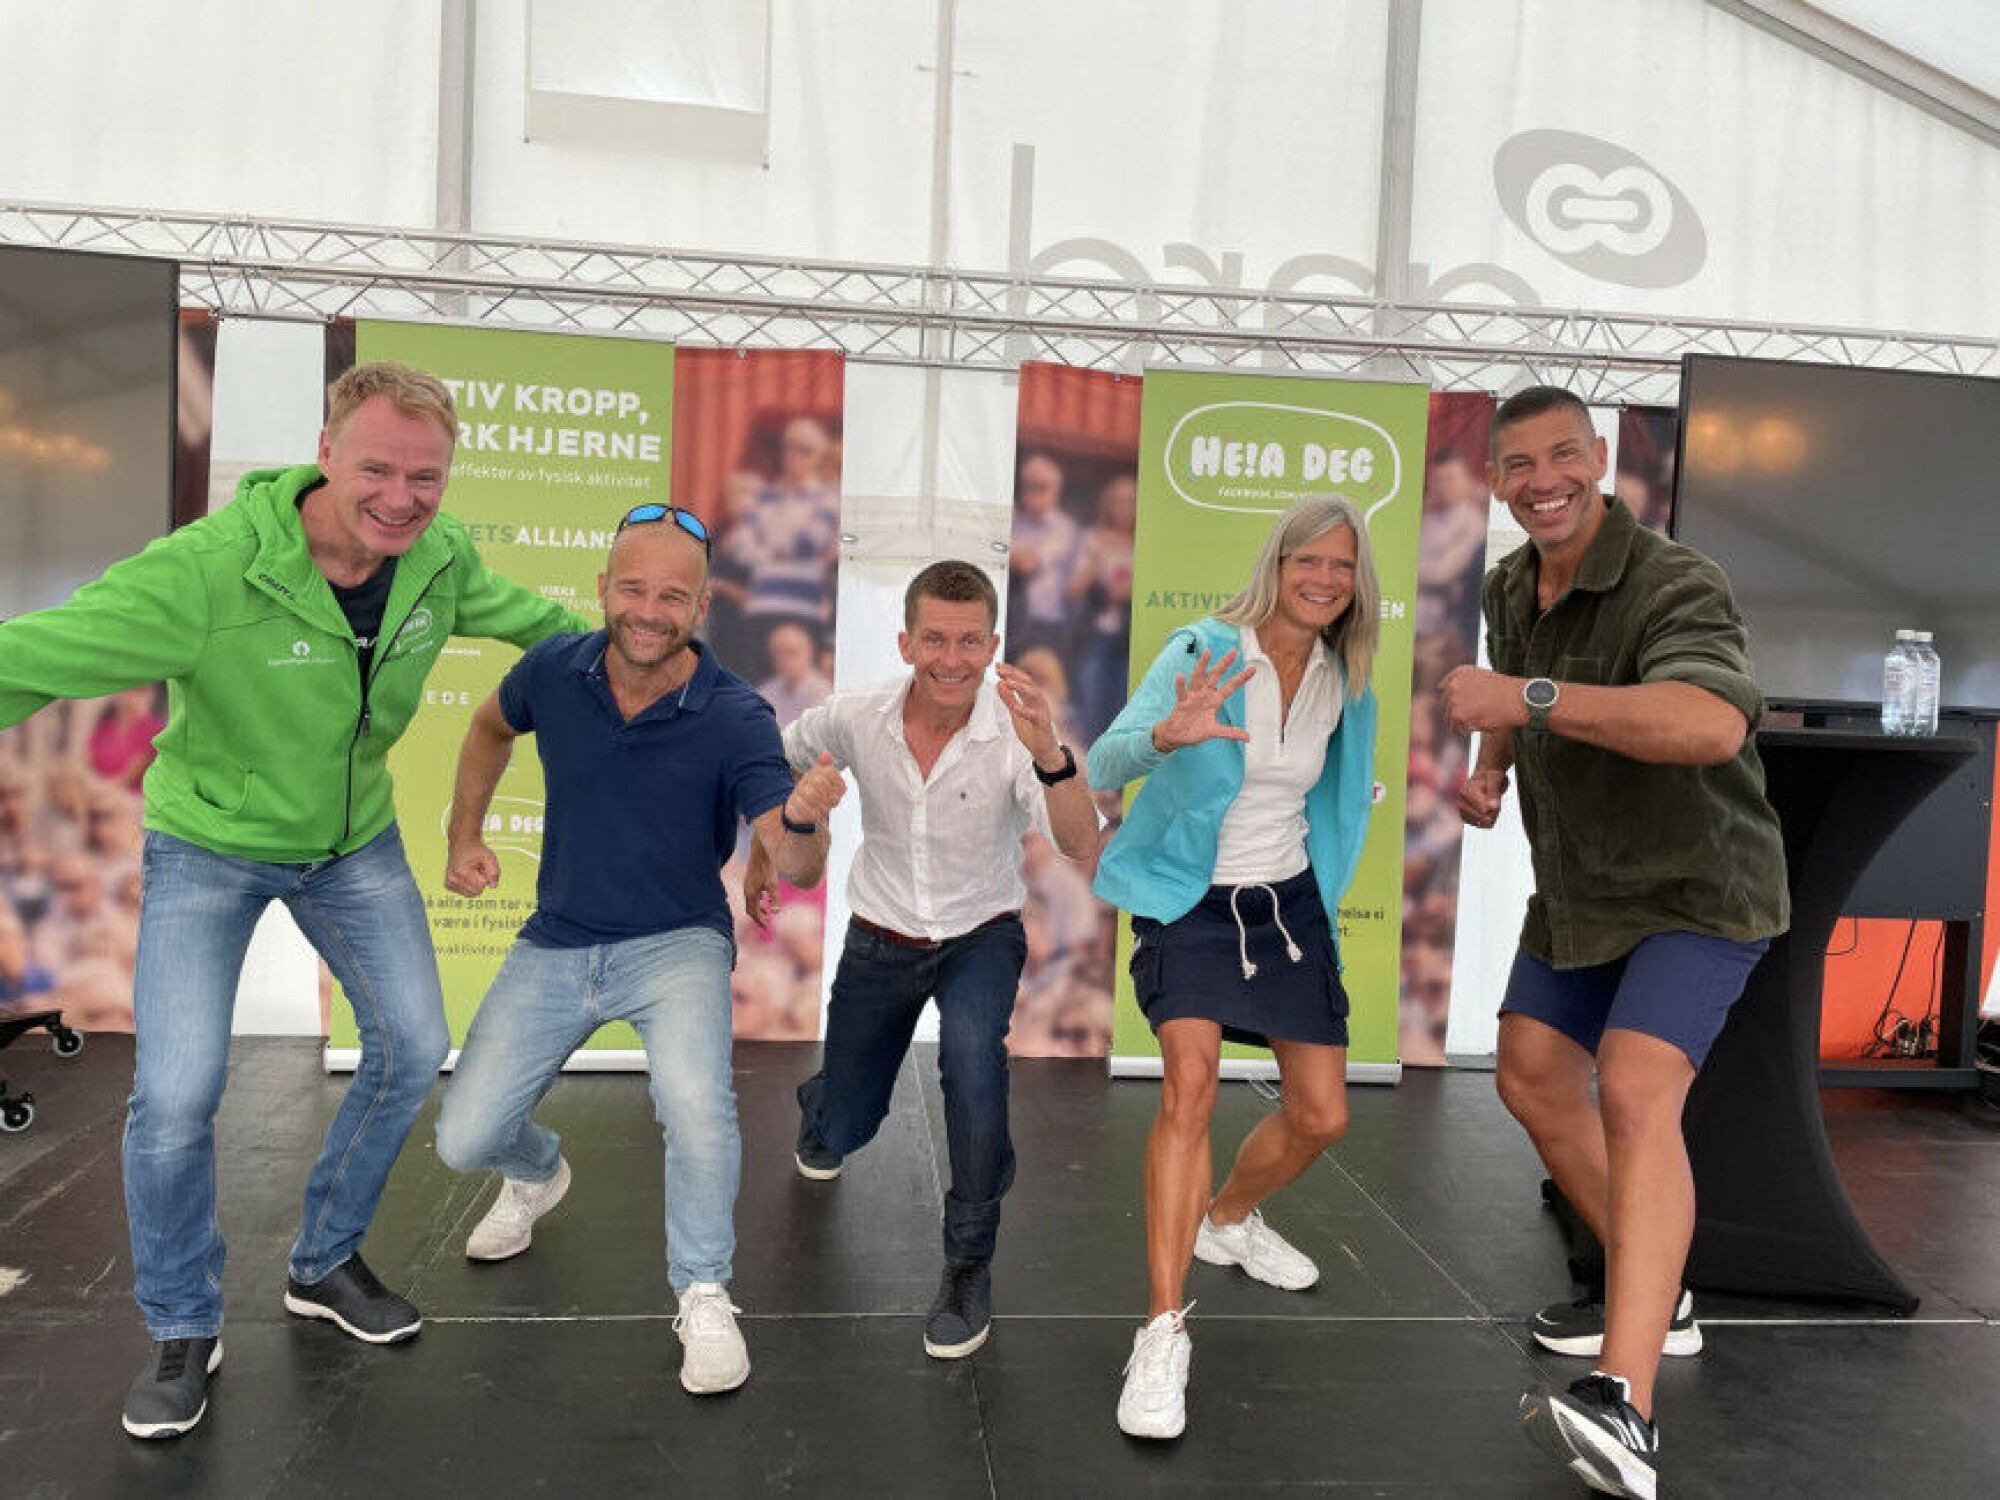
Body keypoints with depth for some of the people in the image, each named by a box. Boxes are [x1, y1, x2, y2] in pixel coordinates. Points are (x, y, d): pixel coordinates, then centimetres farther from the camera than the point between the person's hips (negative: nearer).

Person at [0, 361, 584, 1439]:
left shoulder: (440, 558, -16)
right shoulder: (207, 570, -33)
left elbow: (525, 616, 6)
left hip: (354, 841, 5)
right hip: (209, 844, -4)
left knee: (412, 1049, 7)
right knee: (176, 1095, -10)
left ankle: (324, 1267, 30)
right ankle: (182, 1331, 17)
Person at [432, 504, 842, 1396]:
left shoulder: (736, 718, -19)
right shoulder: (555, 670, -9)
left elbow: (793, 869, -26)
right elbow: (491, 728, 16)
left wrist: (802, 821, -49)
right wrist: (464, 835, 7)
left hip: (677, 943, -4)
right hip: (556, 944, 4)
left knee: (695, 1103, -32)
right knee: (464, 1140, 3)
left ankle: (703, 1293, -3)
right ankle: (538, 1174, 43)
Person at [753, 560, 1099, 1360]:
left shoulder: (1013, 730, -25)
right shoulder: (856, 716, -18)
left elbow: (1082, 850, -39)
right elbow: (779, 759, 5)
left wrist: (1050, 754, -54)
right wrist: (761, 856, 13)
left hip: (981, 936, -2)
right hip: (880, 936, 2)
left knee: (972, 1054, -35)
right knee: (840, 1135, 13)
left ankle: (969, 1266, -12)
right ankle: (821, 1103, 56)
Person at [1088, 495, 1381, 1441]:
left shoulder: (1344, 682, 1)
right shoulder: (1202, 651, -16)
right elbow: (1101, 767, -30)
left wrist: (1358, 796, 5)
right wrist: (1168, 735, -48)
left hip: (1289, 901, 6)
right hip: (1190, 903, -5)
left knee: (1321, 1117, 8)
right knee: (1192, 1081, -27)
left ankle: (1227, 1221, 40)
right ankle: (1163, 1333, -18)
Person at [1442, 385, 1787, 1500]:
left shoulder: (1676, 587, -25)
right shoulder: (1510, 591, 1)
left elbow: (1713, 725, -46)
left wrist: (1531, 697, -46)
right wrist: (1488, 771, 2)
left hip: (1696, 890, -8)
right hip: (1579, 886, 9)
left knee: (1636, 1090, -26)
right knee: (1533, 1076, 13)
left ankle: (1625, 1402, -30)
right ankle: (1653, 1295, 32)